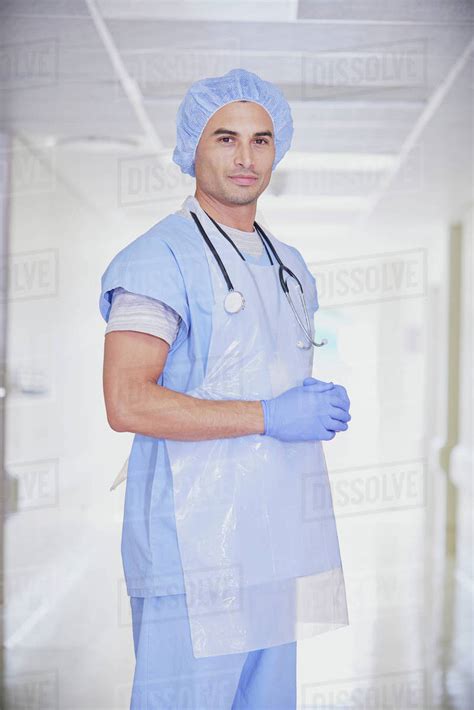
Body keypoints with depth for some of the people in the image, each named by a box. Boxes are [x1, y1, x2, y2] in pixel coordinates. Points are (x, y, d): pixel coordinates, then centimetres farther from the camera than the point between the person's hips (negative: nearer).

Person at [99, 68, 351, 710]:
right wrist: (268, 416, -17)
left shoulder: (289, 264, 19)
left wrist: (323, 404, 7)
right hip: (197, 546, -8)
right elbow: (127, 403, -18)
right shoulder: (160, 256, -8)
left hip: (280, 538, 8)